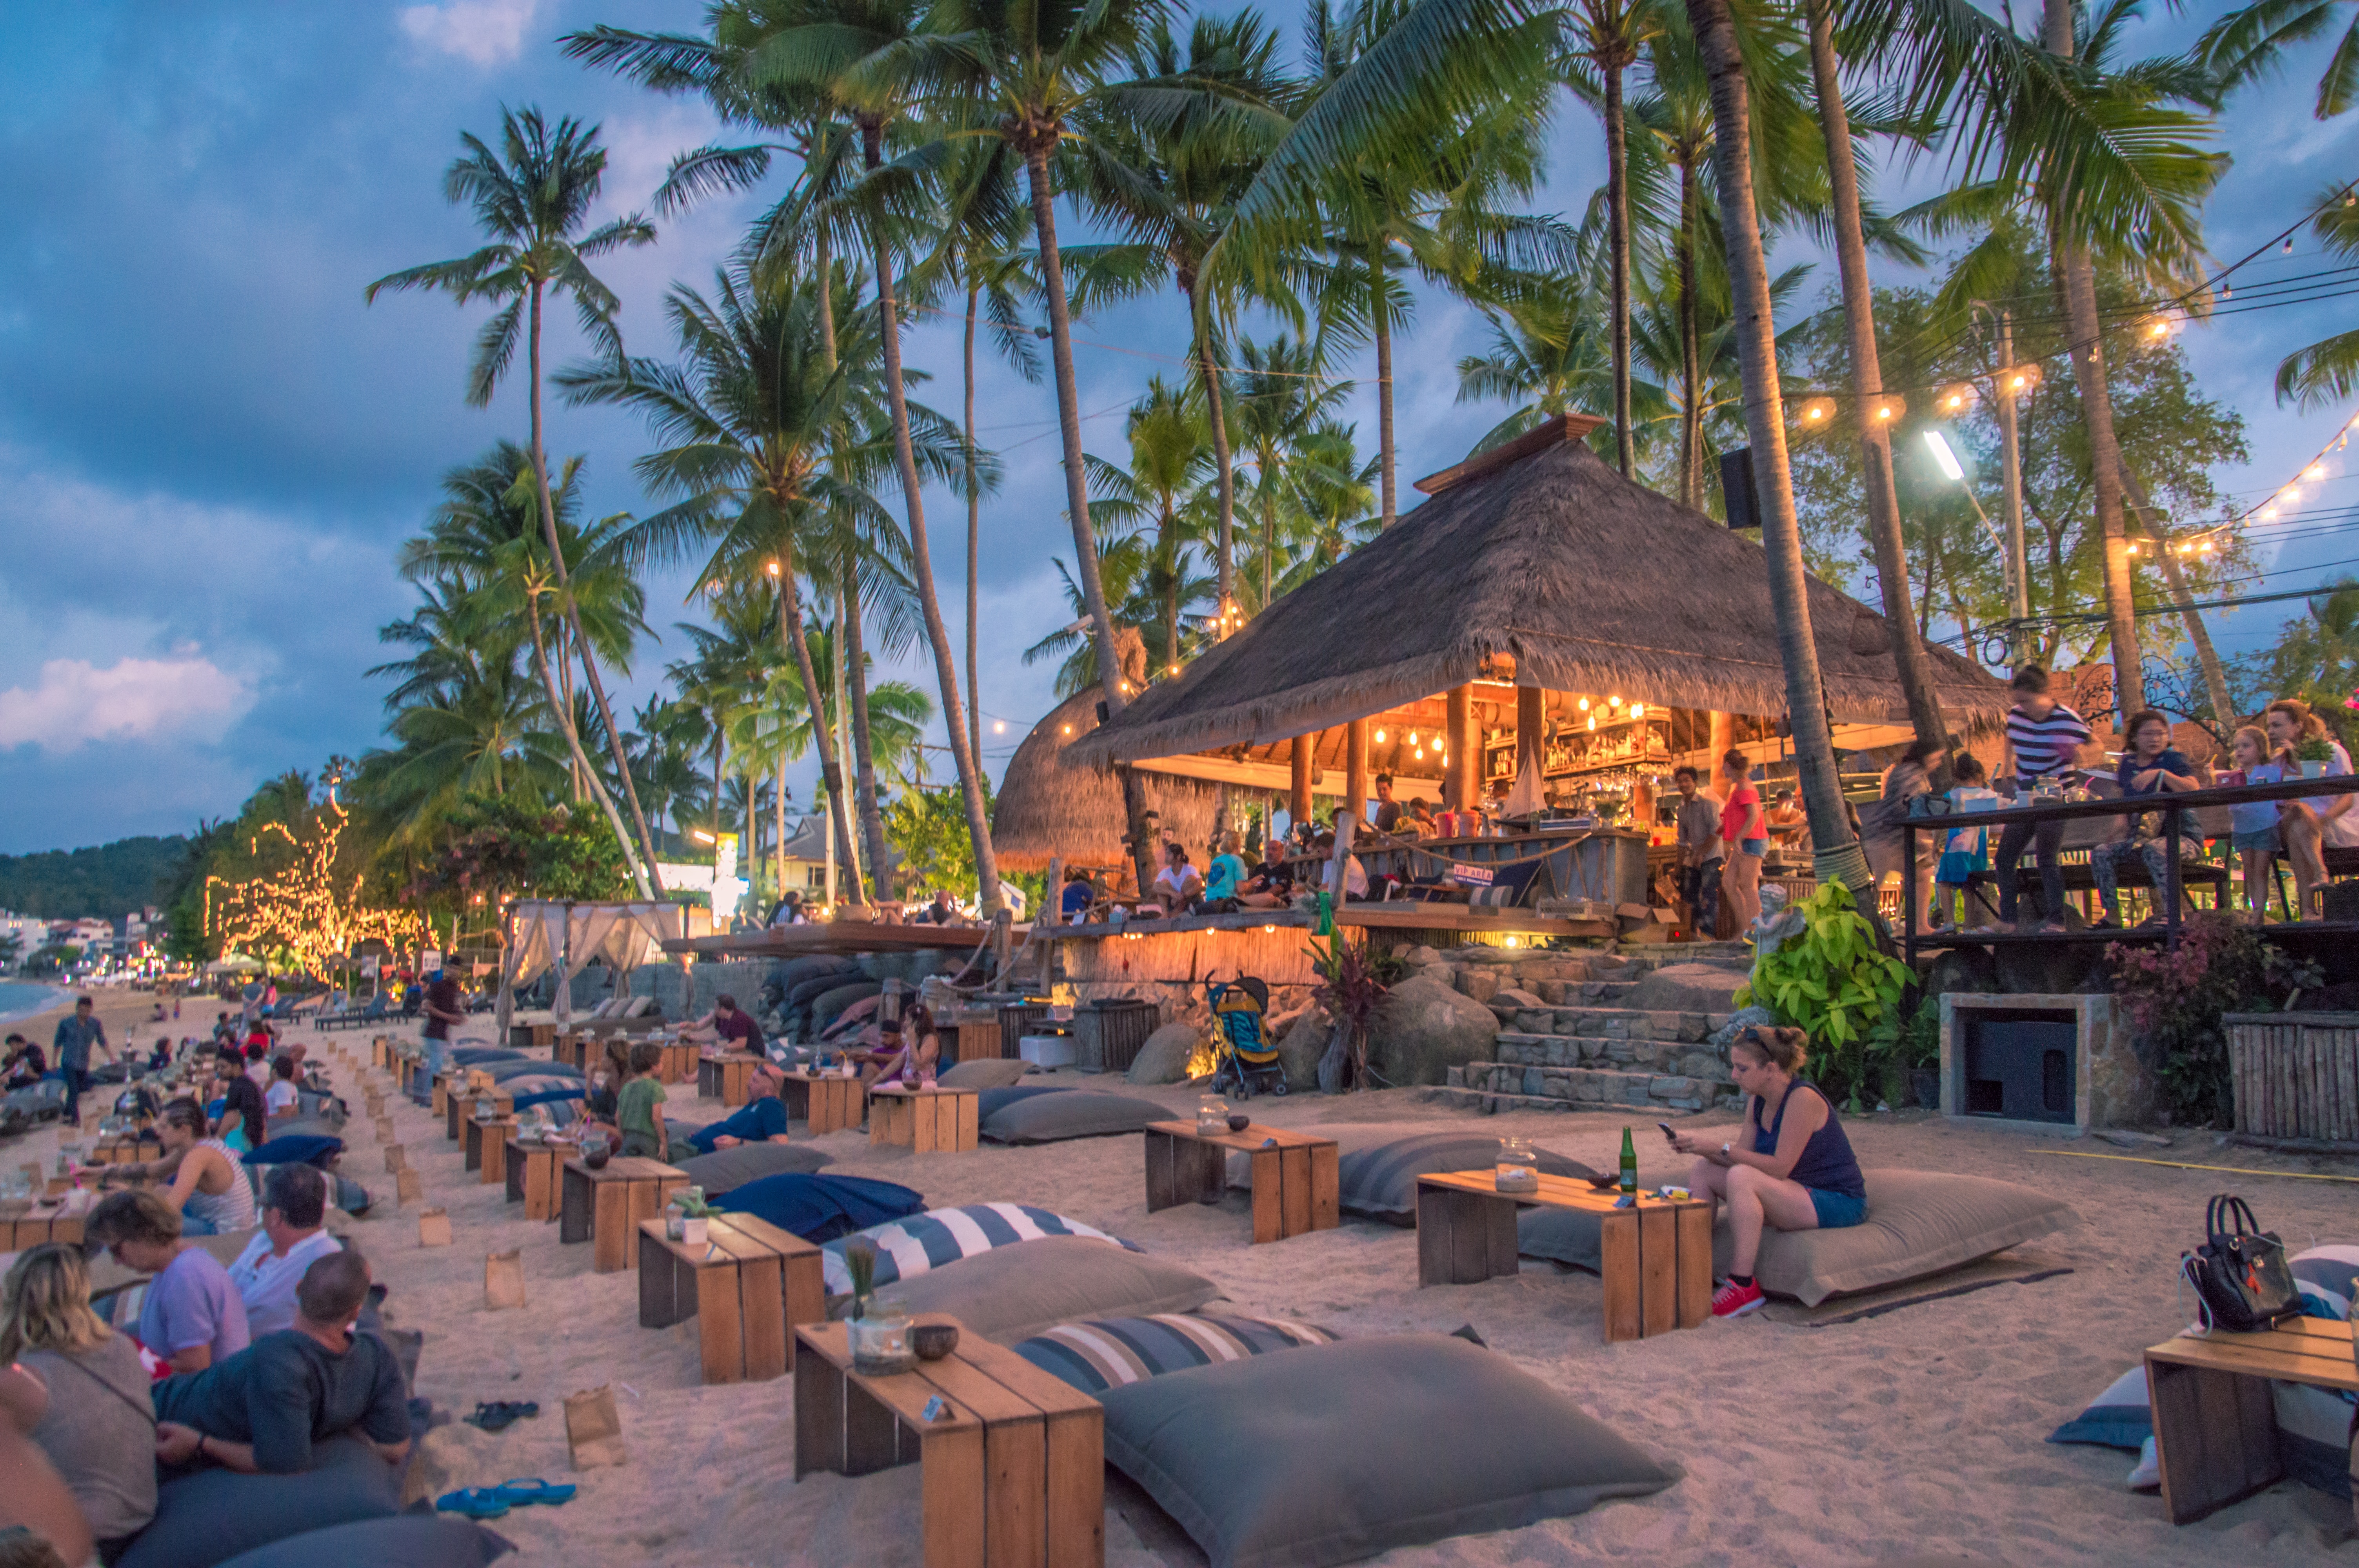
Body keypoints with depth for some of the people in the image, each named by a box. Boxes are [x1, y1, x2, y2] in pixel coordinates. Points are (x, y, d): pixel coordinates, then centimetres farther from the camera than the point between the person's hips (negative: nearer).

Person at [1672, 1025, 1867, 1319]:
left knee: (1741, 1177, -32)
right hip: (1797, 1194, 9)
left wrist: (1720, 1149, -24)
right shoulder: (1759, 1102, 5)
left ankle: (1743, 1286, -25)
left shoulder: (1803, 1098, -21)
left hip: (1838, 1204, -9)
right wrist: (1701, 1148, -12)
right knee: (1703, 1170, 2)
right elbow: (1743, 1156, 4)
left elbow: (1780, 1168, -24)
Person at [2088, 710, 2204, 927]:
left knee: (2154, 850, -38)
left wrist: (2161, 774, -34)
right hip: (2142, 837, 6)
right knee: (2101, 854, -16)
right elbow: (2125, 802, 23)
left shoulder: (2174, 758, -3)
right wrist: (2123, 830, 7)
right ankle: (2112, 916, -14)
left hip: (2182, 835, -6)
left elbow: (2194, 790, -23)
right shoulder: (2128, 763, 12)